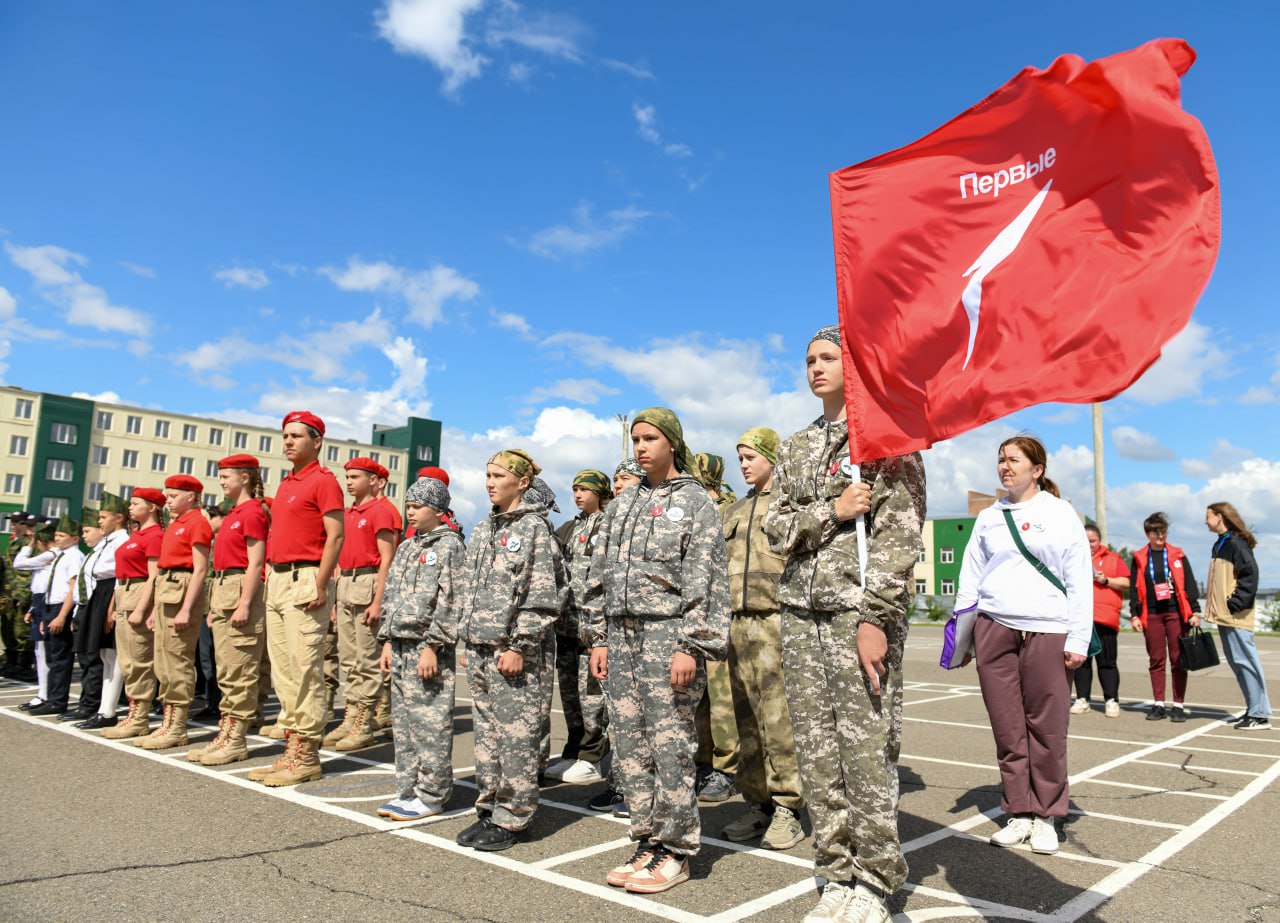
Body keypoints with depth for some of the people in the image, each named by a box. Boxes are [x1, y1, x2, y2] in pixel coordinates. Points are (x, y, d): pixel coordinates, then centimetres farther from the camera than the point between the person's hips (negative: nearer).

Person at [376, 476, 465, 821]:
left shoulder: (450, 545, -7)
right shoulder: (406, 548, 17)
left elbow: (450, 602, -13)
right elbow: (391, 596, 19)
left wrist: (432, 646, -17)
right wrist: (387, 641, 13)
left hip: (429, 647, -8)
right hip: (401, 646, 8)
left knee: (431, 721, -3)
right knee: (402, 720, 12)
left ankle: (431, 796, 6)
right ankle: (408, 790, 22)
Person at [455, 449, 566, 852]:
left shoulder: (534, 528, -8)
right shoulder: (483, 530, 15)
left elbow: (542, 597, -13)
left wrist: (518, 647, -17)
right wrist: (468, 642, 15)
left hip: (515, 652, -8)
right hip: (479, 649, 8)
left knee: (516, 736, 0)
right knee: (486, 732, 14)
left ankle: (512, 818, 10)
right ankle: (489, 808, 25)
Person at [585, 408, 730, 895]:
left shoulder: (696, 502, -1)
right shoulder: (621, 505, 17)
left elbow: (705, 581, -8)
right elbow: (599, 575, 17)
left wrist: (691, 646, -15)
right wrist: (598, 638, 10)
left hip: (667, 636, -6)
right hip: (621, 635, 6)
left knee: (670, 744, -2)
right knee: (629, 746, 9)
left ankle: (677, 850, 12)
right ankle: (648, 841, 21)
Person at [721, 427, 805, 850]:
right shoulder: (735, 511, 22)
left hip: (777, 620, -6)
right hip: (739, 623, 7)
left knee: (780, 719, -6)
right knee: (746, 719, 9)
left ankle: (788, 808, 4)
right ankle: (757, 803, 18)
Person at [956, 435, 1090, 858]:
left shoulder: (1061, 513, 6)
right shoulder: (988, 517, 15)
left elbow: (1080, 579, 2)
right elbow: (970, 577, 16)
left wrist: (1079, 638, -4)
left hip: (1047, 632, -3)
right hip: (994, 629, 3)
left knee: (1047, 728, 0)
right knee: (1008, 729, 4)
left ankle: (1046, 816, 14)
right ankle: (1019, 813, 15)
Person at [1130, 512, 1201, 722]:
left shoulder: (1177, 555, 6)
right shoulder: (1139, 558, 7)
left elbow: (1189, 584, 4)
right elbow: (1134, 588, 6)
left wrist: (1195, 611, -3)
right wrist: (1134, 615, 0)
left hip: (1176, 612, -1)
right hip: (1151, 615, 1)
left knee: (1178, 660, 1)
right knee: (1156, 660, 5)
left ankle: (1178, 705, 7)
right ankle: (1158, 704, 10)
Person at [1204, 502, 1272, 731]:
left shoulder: (1236, 543, -12)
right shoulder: (1220, 544, 17)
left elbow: (1250, 575, -18)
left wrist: (1234, 603, -18)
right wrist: (1213, 607, 15)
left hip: (1236, 616, -10)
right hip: (1223, 616, 10)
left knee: (1245, 661, -6)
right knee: (1236, 663, 13)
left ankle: (1260, 715, -1)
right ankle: (1253, 709, 20)